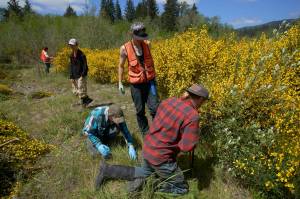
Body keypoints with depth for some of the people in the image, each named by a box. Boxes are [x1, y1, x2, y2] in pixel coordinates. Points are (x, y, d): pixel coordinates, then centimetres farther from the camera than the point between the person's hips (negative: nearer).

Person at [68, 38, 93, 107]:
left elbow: (85, 66, -13)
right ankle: (87, 99, 24)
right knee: (76, 91, 10)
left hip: (81, 75, -8)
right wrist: (71, 77, 9)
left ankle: (84, 104, 9)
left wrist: (83, 75, -20)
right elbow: (71, 65, 13)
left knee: (81, 90, -5)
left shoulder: (81, 54, -12)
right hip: (75, 76, 8)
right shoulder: (71, 55, 9)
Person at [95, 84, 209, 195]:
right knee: (182, 188, 13)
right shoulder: (193, 116, -23)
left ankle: (107, 170, 25)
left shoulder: (169, 101, -2)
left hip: (147, 148, 8)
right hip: (161, 158, -7)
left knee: (145, 173, 34)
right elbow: (187, 147, -23)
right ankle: (144, 183, -1)